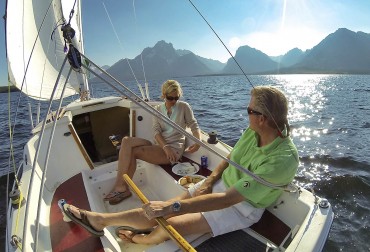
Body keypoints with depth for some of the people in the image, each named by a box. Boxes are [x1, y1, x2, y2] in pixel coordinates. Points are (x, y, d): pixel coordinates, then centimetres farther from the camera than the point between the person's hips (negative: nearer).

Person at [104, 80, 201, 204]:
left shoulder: (184, 107, 2)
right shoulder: (158, 109, 11)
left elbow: (194, 126, -1)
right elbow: (156, 131, -1)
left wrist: (198, 141, -23)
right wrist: (165, 147, -19)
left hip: (174, 148, -5)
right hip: (159, 145, 5)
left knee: (132, 151, -21)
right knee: (127, 141, -18)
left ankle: (121, 187, -5)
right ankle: (121, 186, -19)